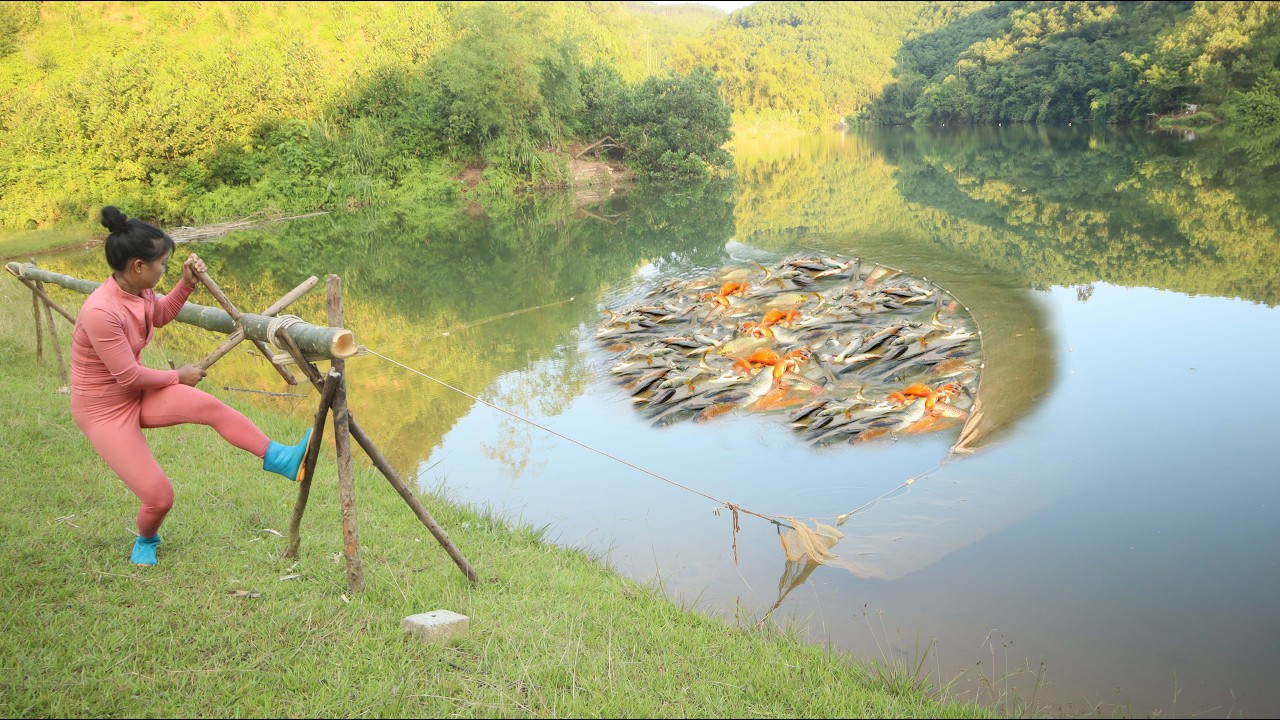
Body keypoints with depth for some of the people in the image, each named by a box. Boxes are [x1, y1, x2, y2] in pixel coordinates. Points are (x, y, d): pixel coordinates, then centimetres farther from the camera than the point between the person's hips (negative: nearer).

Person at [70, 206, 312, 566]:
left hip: (137, 395, 7)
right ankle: (146, 541, 28)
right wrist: (178, 377, -8)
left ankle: (284, 460, -17)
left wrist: (187, 283, 0)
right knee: (159, 497, -7)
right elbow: (129, 376, -24)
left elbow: (161, 316, 18)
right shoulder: (100, 312, -32)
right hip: (104, 411, -7)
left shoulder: (139, 290, -6)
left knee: (211, 407, -19)